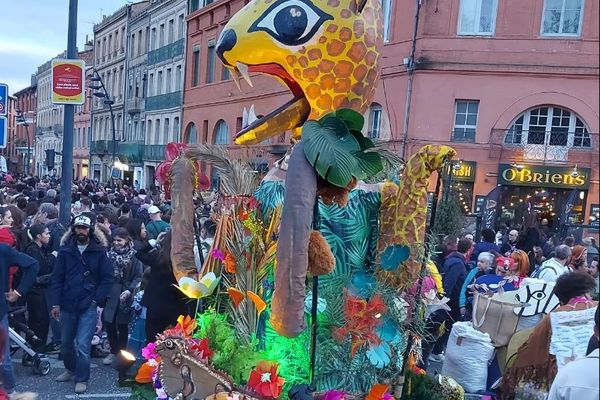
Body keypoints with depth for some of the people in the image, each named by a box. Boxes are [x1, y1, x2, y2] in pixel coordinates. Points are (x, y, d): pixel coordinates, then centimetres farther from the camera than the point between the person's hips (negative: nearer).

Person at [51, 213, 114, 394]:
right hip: (67, 304, 3)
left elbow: (107, 277, -4)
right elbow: (57, 278, 2)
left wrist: (97, 300, -9)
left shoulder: (99, 251, -5)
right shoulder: (65, 250, 1)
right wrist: (56, 303, -3)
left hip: (88, 306, -3)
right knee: (66, 342, 17)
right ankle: (70, 369, 41)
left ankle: (82, 379, 13)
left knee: (83, 345, -4)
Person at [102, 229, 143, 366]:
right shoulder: (110, 254, 5)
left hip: (125, 295, -4)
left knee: (122, 325, 5)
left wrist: (130, 290, -22)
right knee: (109, 323, 4)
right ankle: (113, 351, 23)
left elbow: (139, 277, -10)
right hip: (111, 294, 4)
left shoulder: (134, 256, -9)